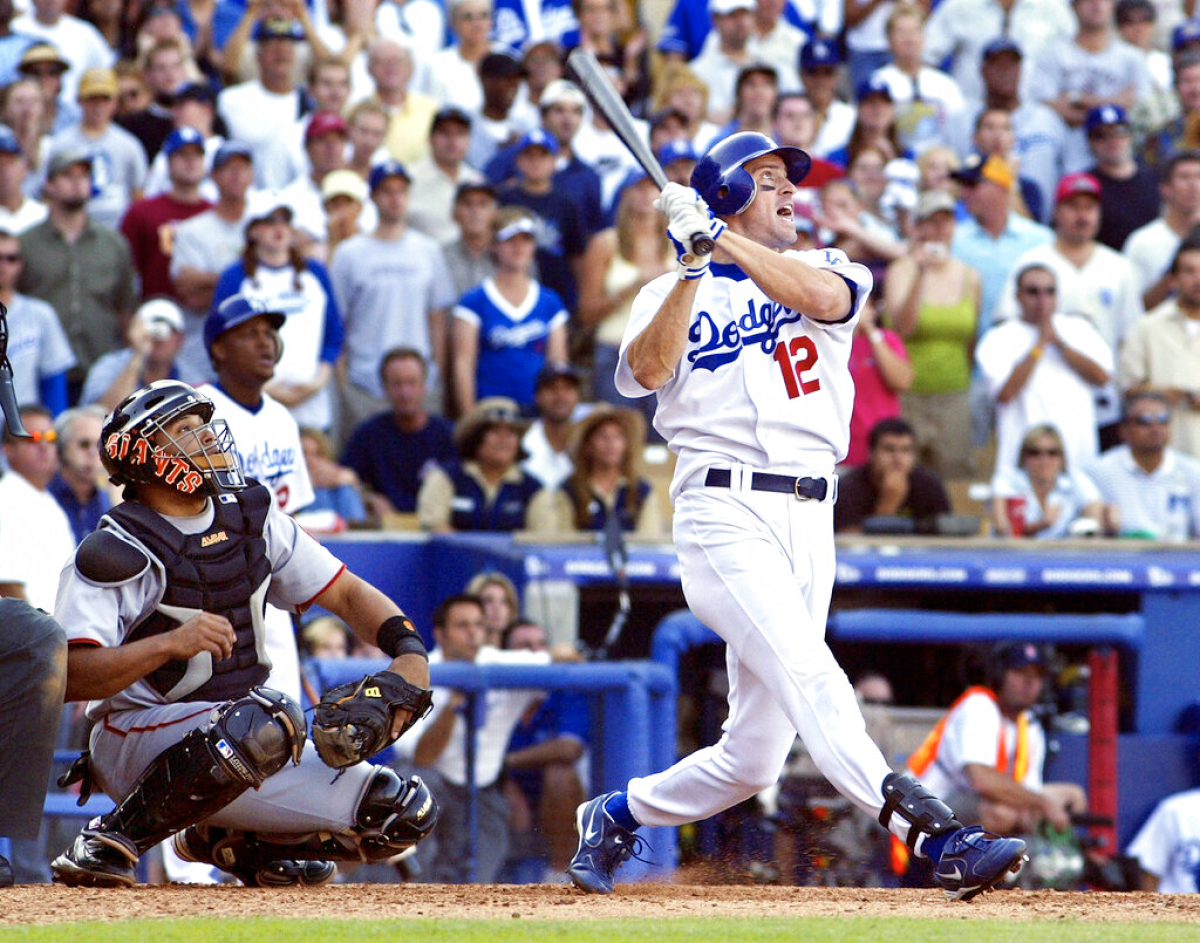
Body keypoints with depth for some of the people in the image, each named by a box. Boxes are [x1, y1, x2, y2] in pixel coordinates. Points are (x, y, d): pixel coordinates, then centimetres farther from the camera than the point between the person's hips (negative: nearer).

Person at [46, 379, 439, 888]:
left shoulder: (251, 516, 7)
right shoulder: (120, 552, -15)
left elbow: (347, 593, 12)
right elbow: (66, 677, -25)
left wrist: (409, 650, -7)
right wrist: (169, 644, -37)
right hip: (135, 741, -7)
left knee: (405, 813, -4)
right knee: (267, 723, -39)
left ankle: (232, 843, 14)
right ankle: (112, 839, -22)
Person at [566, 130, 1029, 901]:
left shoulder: (828, 268, 17)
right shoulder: (672, 294, 13)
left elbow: (822, 297, -9)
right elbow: (645, 372, -8)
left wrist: (721, 239, -13)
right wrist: (695, 268, -14)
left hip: (810, 519, 4)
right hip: (725, 511, -4)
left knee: (753, 756, 3)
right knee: (807, 671, -27)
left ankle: (619, 814, 26)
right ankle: (933, 834, -41)